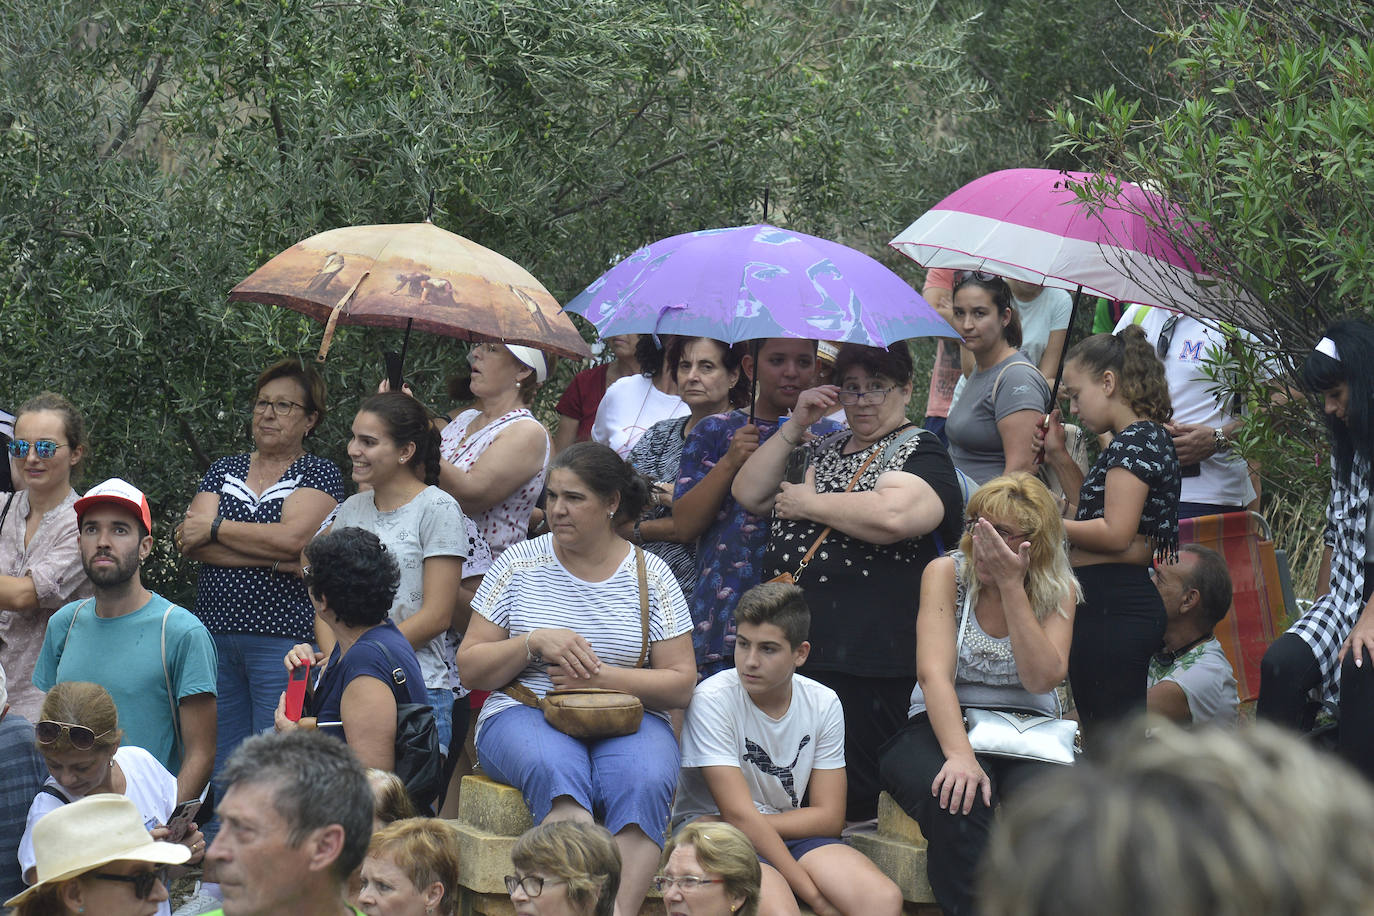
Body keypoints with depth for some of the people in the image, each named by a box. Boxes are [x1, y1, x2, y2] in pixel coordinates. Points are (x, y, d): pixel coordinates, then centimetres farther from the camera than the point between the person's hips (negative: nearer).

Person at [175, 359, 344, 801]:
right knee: (219, 764, 5)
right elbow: (191, 542, 0)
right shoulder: (224, 471, 16)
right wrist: (274, 557, -11)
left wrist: (214, 528, -3)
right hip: (214, 633, 5)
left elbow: (291, 537, -13)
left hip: (283, 636, -5)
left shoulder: (320, 474, 5)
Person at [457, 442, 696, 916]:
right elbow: (471, 668, 8)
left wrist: (601, 676, -10)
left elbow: (681, 685, 4)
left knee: (644, 783, -35)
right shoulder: (520, 564, 9)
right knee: (556, 770, -37)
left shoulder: (650, 576, 8)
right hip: (525, 714, 0)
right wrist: (535, 642, -9)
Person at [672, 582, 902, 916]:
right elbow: (739, 813, -19)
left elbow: (829, 818, -1)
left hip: (794, 835, 5)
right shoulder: (713, 699, -14)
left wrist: (756, 823, -15)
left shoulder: (823, 704, 0)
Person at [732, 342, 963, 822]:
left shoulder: (920, 453, -1)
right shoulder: (824, 450, 23)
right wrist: (794, 427, 5)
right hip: (793, 647, 8)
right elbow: (748, 494, 15)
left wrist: (808, 503, -10)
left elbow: (894, 517, -23)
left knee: (846, 798, -9)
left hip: (867, 658, -8)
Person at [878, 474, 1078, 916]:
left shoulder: (1059, 591, 3)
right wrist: (960, 756, -30)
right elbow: (934, 672, -14)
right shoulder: (946, 573, -1)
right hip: (943, 726, -1)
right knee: (959, 800, -36)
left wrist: (1012, 587, -16)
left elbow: (1042, 678, -13)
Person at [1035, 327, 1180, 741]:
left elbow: (1115, 533, -21)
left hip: (1113, 609, -11)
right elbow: (1094, 512, 26)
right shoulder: (1147, 438, 18)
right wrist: (1060, 458, 20)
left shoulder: (1135, 440, -13)